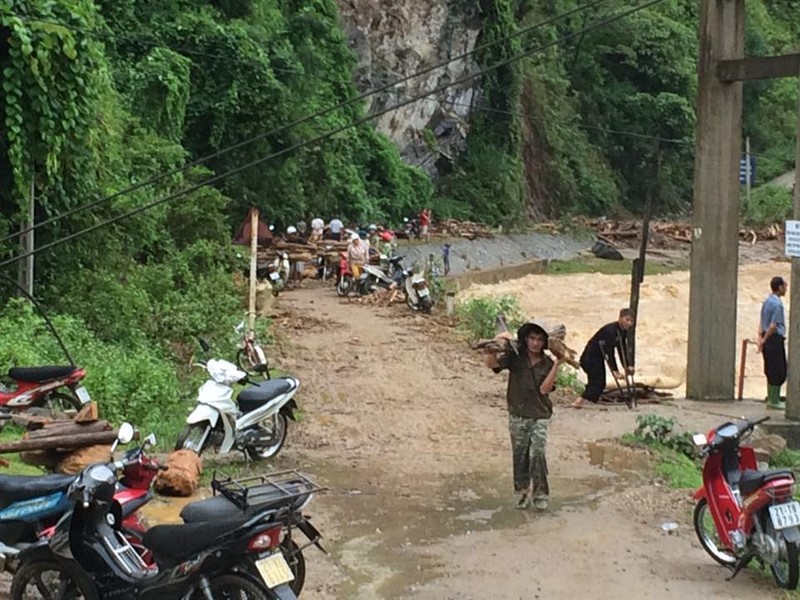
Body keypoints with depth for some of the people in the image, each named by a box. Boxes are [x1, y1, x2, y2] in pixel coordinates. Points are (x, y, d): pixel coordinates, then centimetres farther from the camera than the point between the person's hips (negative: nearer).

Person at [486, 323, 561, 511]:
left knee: (537, 454, -11)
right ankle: (523, 491, 27)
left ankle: (540, 494, 5)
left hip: (540, 416, -1)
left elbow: (544, 389, -15)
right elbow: (491, 363, -17)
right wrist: (497, 342, -31)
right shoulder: (515, 357, -5)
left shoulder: (547, 363, -3)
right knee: (520, 456, 9)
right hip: (518, 416, 1)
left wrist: (556, 365, -21)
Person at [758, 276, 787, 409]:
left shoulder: (767, 302, 12)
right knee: (778, 372, -1)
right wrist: (764, 340, -10)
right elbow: (773, 326, -19)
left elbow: (761, 322, 12)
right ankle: (774, 401, 4)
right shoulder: (778, 304, -16)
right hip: (775, 339, -9)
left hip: (767, 339, 9)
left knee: (771, 371, 15)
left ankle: (772, 399, 22)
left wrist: (760, 336, 7)